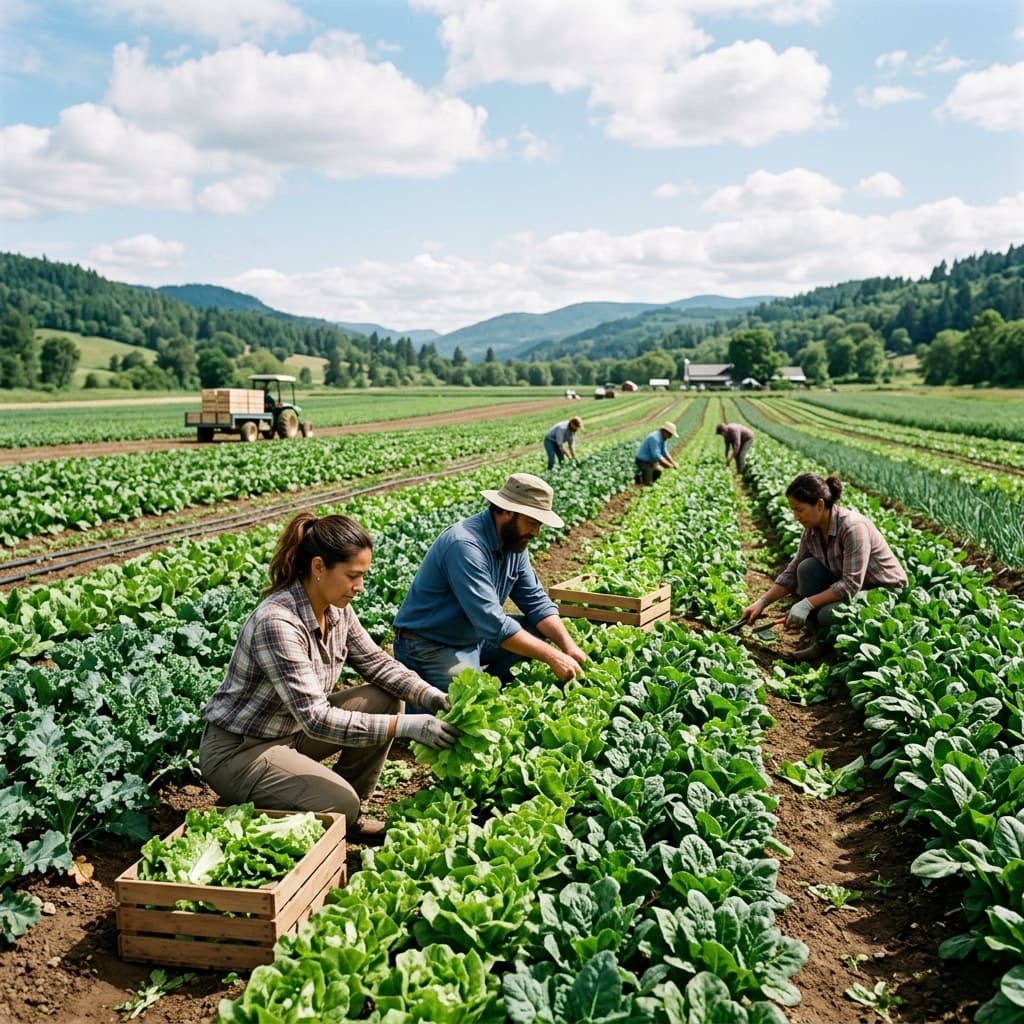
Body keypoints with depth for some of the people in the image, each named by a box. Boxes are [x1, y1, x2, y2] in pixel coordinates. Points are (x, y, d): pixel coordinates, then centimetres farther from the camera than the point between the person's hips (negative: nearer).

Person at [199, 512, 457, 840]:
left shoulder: (337, 608, -7)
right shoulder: (277, 622, -32)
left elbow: (376, 662, 4)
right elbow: (315, 719, -34)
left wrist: (430, 695, -13)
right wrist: (406, 726, -35)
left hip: (293, 729, 9)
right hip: (237, 750, -8)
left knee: (385, 700, -4)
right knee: (339, 803, -26)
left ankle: (349, 815, 9)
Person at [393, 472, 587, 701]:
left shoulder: (513, 540, -2)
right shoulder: (465, 545, -30)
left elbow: (536, 601, 2)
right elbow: (493, 624, -34)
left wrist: (568, 646, -13)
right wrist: (552, 656, -30)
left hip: (475, 635, 9)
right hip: (430, 646, -9)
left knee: (545, 631, 1)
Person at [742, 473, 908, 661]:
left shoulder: (853, 527, -29)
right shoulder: (812, 529, -6)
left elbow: (851, 584, -31)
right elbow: (792, 572, 2)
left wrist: (807, 604, -32)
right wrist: (762, 602, -7)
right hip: (853, 588, 8)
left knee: (829, 615, -32)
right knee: (807, 568, -16)